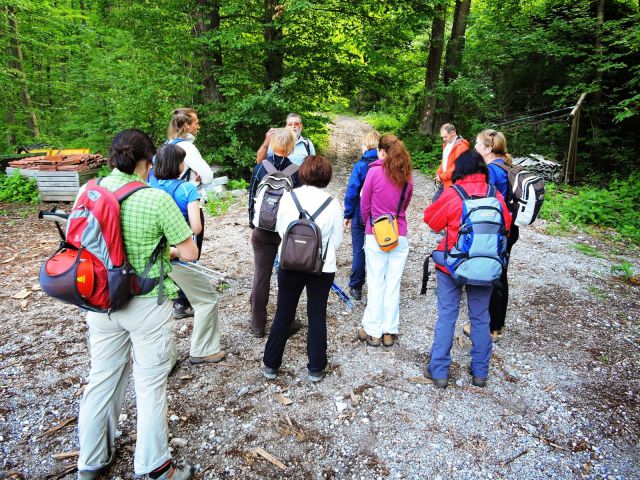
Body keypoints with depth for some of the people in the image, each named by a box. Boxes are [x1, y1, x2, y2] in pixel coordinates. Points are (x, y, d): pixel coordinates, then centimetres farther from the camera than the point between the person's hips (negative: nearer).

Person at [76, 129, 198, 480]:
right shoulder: (156, 199, -19)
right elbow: (190, 253, -14)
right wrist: (170, 252, 6)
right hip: (146, 306, -5)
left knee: (102, 379, 21)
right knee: (150, 385, 11)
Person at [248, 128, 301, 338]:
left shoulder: (260, 168, -4)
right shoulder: (296, 171, -9)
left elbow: (252, 198, 1)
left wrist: (252, 225, 12)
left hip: (263, 229, 1)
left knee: (261, 276, 9)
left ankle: (257, 325, 18)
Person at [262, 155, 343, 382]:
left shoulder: (288, 197, -8)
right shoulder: (333, 203, -10)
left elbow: (280, 229, 3)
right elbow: (337, 240, -2)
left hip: (290, 265, 1)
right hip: (322, 268, 0)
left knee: (283, 315, 15)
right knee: (317, 317, 13)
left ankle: (270, 364, 26)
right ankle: (316, 368, 24)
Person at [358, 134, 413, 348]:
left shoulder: (375, 171, -8)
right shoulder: (407, 176, 3)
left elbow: (364, 204, 0)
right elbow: (405, 205, 13)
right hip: (400, 236, 3)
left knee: (376, 284, 4)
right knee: (393, 284, 8)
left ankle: (372, 331, 13)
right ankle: (389, 331, 16)